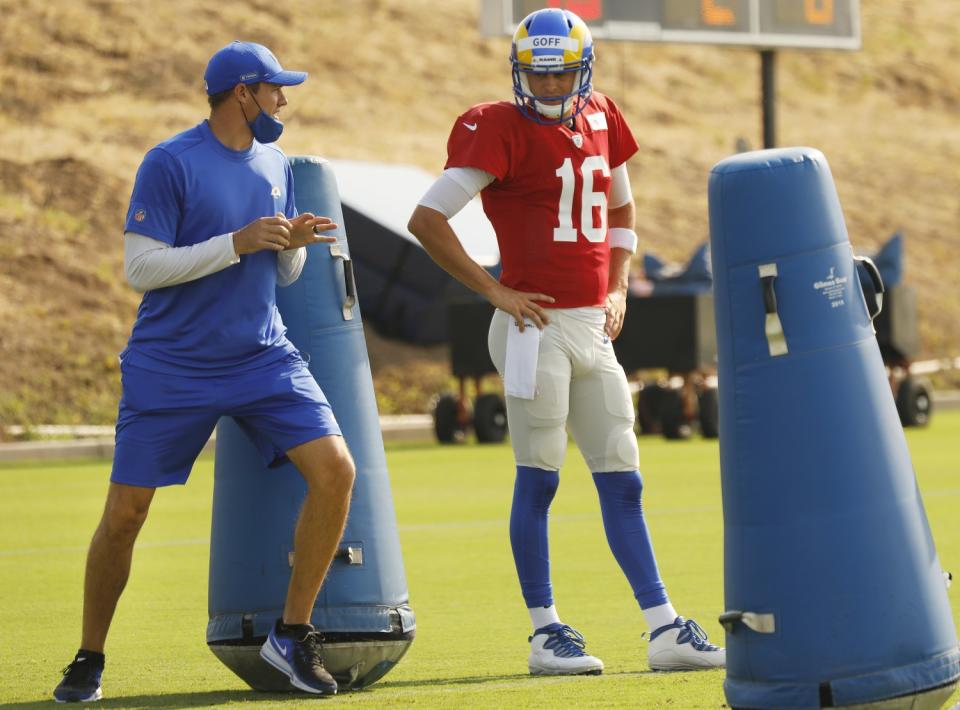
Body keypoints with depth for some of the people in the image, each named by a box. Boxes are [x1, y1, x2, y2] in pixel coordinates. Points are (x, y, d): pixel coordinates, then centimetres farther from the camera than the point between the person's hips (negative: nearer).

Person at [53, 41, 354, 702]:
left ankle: (293, 634, 0)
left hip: (263, 357, 5)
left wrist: (294, 244, -7)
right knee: (124, 515, -2)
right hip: (170, 368, -5)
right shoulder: (170, 164, -10)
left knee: (336, 470, -13)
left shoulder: (276, 165, 9)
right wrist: (237, 243, -21)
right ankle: (89, 659, 18)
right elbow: (141, 267, -15)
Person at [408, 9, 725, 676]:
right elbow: (427, 219, -14)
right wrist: (494, 292, -12)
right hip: (537, 327, -6)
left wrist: (618, 288, 14)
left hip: (594, 328, 7)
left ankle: (665, 628, 10)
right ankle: (546, 632, 5)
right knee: (538, 478, -2)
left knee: (622, 481, 8)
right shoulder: (501, 130, -9)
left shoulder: (601, 121, 10)